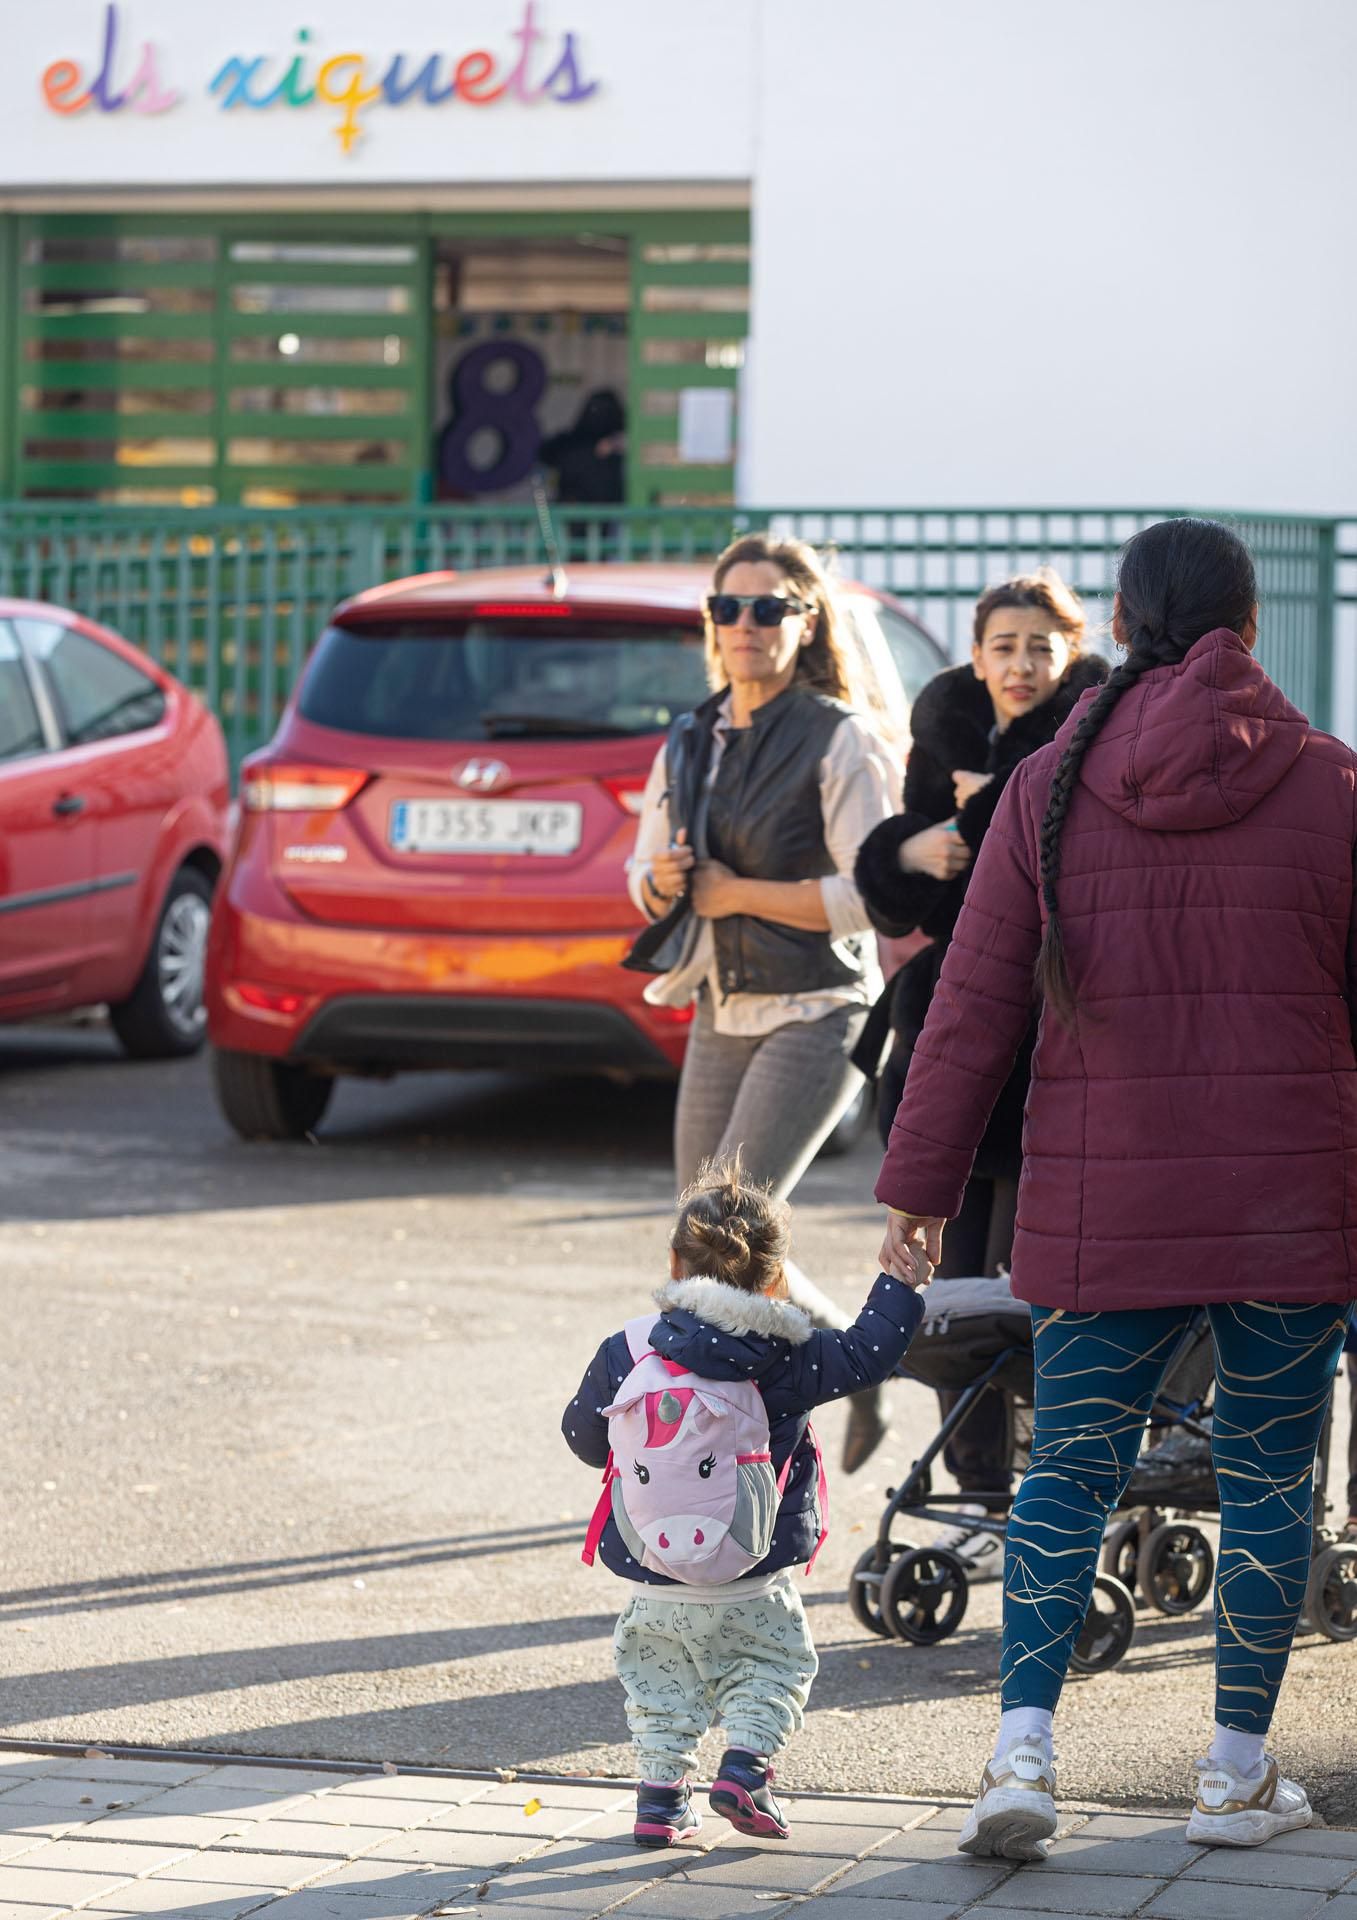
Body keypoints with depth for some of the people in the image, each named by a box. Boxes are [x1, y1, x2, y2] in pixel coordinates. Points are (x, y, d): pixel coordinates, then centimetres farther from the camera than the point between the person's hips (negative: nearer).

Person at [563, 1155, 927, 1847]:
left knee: (658, 1672, 18)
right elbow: (863, 1355, -1)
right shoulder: (784, 1361, -10)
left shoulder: (625, 1355, -5)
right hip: (751, 1585, -2)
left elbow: (583, 1437, 7)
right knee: (775, 1660, 17)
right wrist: (902, 1287, 12)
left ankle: (660, 1791, 10)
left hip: (653, 1584, 2)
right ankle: (744, 1764, -1)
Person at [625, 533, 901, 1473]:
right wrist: (662, 881, -6)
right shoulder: (690, 742, 11)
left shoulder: (839, 740, -8)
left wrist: (734, 893, -13)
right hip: (722, 1013, 7)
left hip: (815, 1015, -7)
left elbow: (871, 895, -14)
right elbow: (647, 876, 18)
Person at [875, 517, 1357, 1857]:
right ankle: (1238, 1772, 15)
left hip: (1100, 1200, 1)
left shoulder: (1050, 788, 1)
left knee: (1069, 1471, 6)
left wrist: (920, 1185, 7)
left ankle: (1022, 1748, -8)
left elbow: (974, 1004, 1)